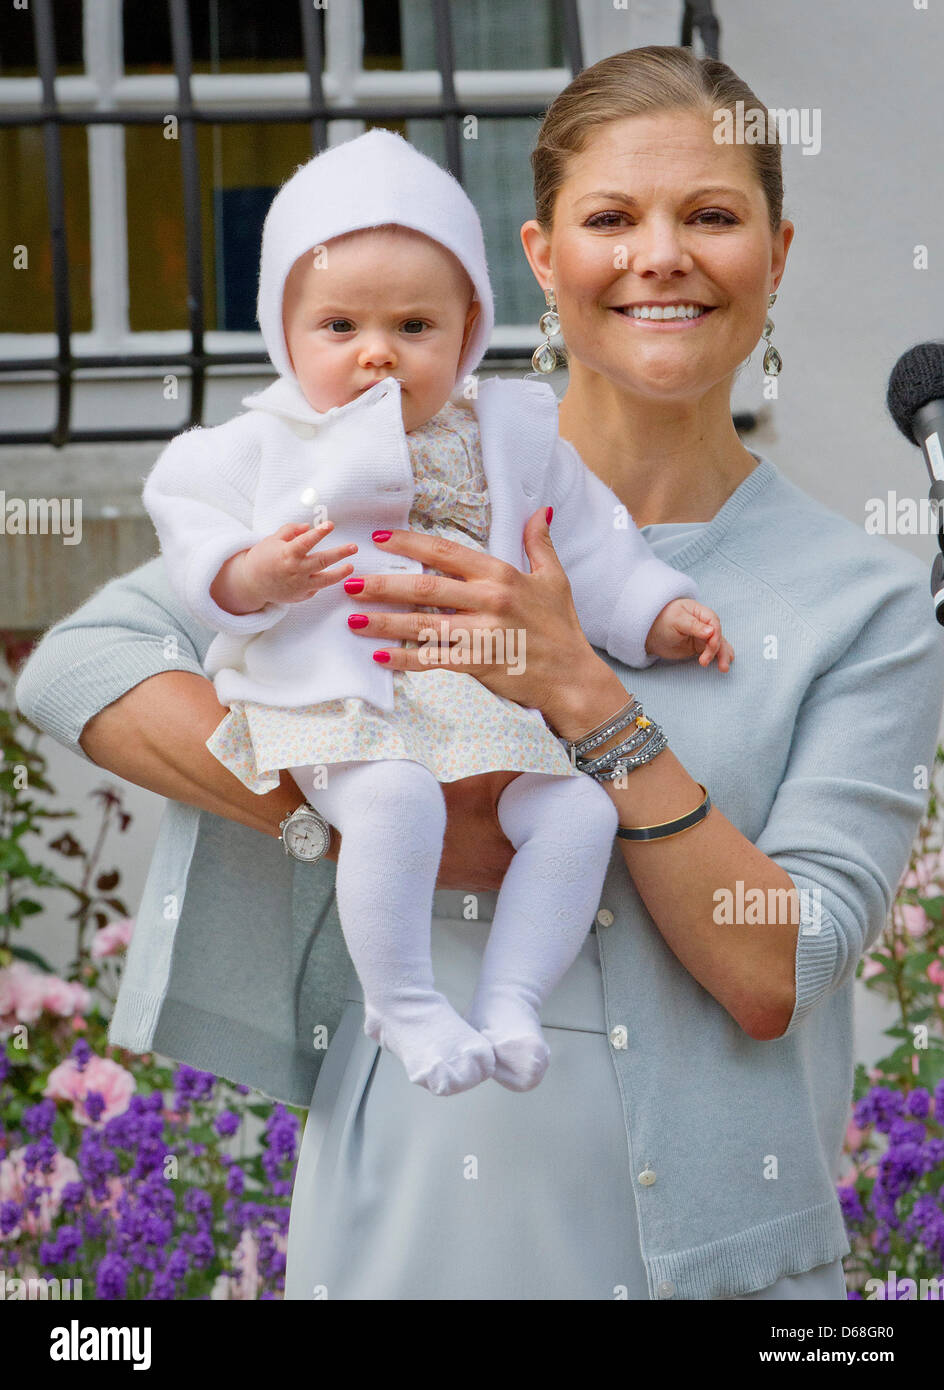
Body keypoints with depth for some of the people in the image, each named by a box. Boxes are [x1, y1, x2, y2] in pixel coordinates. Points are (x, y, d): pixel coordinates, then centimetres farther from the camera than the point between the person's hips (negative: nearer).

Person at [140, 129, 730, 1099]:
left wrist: (659, 616, 9)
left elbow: (588, 545, 20)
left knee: (578, 809, -18)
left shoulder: (505, 436, 16)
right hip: (339, 706, -4)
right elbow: (195, 537, 2)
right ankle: (402, 1004, -18)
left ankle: (510, 1002, -9)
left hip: (492, 705, 4)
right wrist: (255, 576, -19)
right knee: (396, 798, -34)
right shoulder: (259, 446, 8)